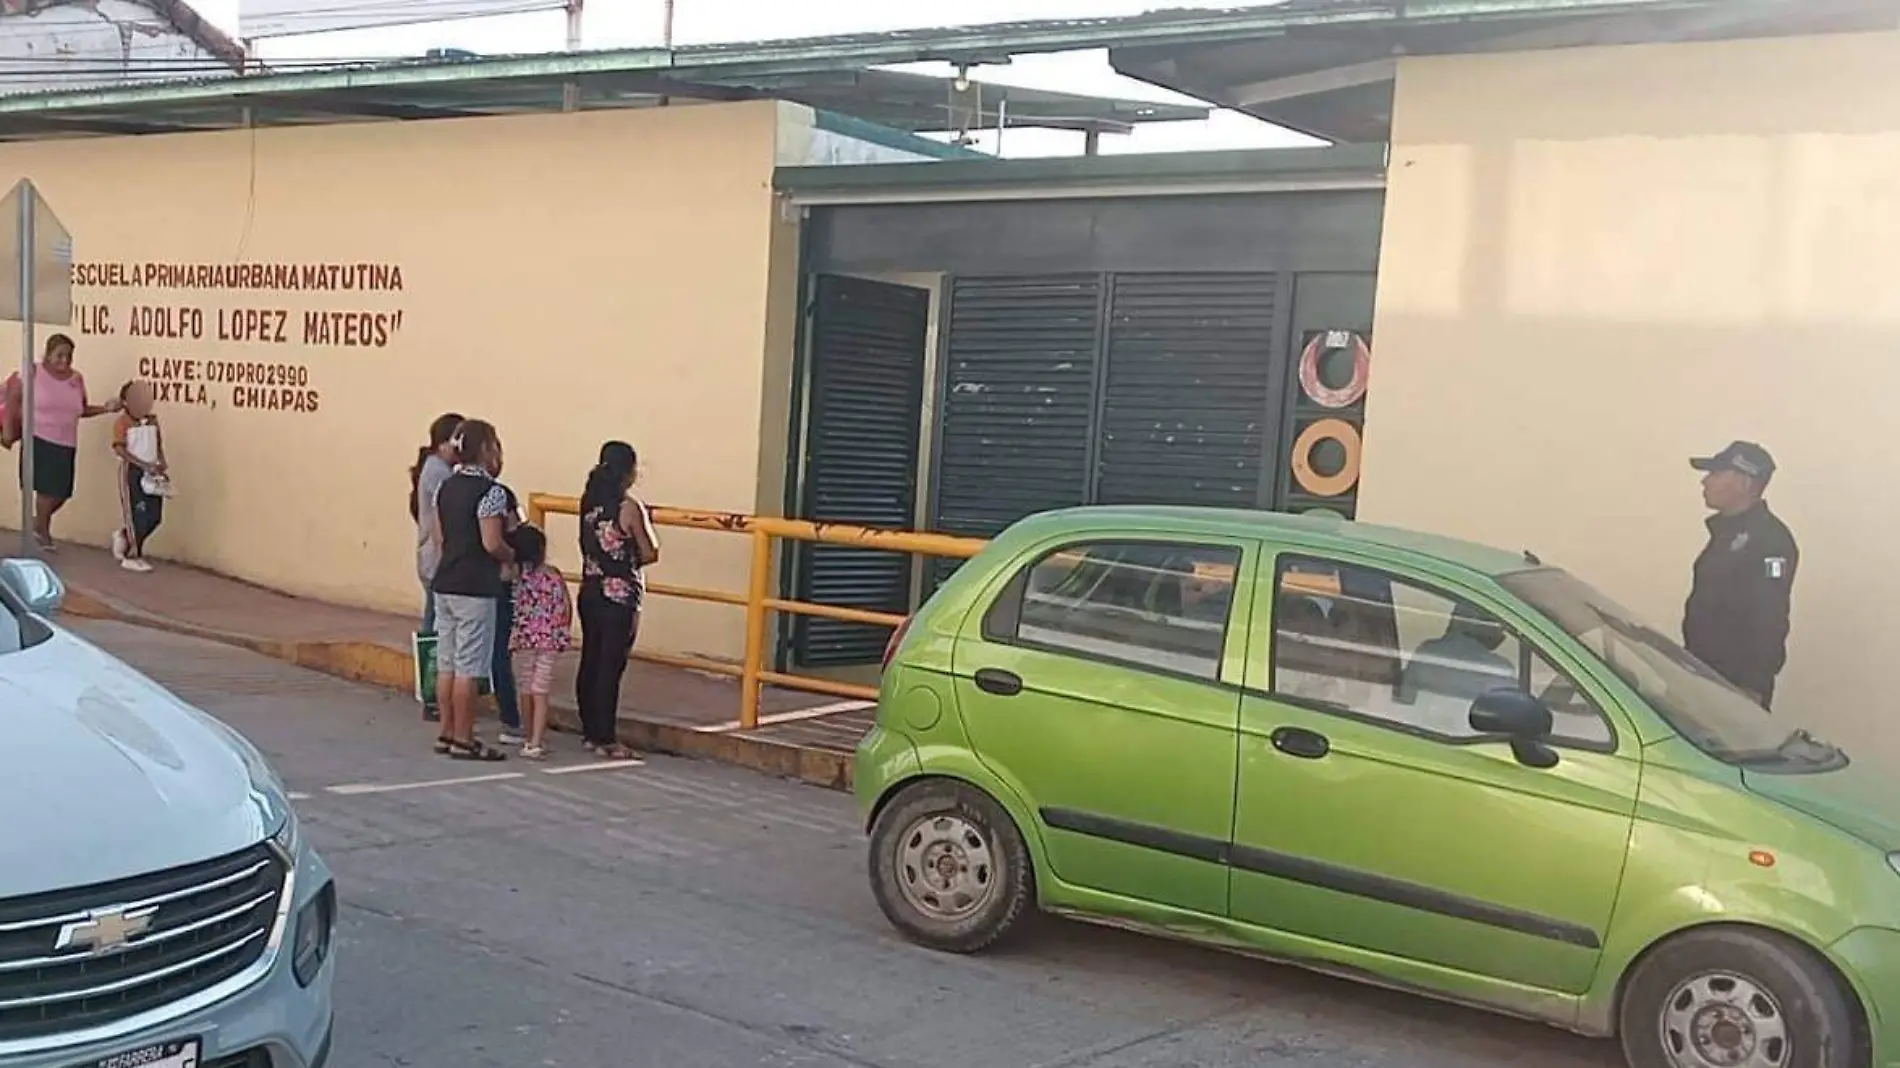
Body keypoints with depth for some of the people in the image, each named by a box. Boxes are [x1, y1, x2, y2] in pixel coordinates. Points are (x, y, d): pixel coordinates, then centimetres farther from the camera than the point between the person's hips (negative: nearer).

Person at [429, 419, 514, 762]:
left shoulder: (445, 488, 10)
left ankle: (447, 733, 20)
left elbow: (441, 537, 12)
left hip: (444, 583, 8)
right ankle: (463, 740, 3)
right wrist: (514, 556, -1)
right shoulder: (490, 492, -14)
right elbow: (492, 544, -19)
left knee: (446, 663, 12)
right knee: (468, 667, -2)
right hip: (475, 589, -8)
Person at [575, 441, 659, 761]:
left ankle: (590, 733, 20)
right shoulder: (630, 508, -15)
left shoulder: (589, 502, 5)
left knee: (590, 663, 12)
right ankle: (606, 740, 1)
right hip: (620, 598, -7)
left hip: (590, 594, 7)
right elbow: (650, 554, -10)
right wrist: (647, 524, 5)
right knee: (610, 668, -3)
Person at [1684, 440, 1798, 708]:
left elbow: (1770, 623, -22)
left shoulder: (1769, 540, -18)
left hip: (1738, 684, -9)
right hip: (1708, 675, 9)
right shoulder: (1727, 530, 13)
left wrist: (1753, 688, -25)